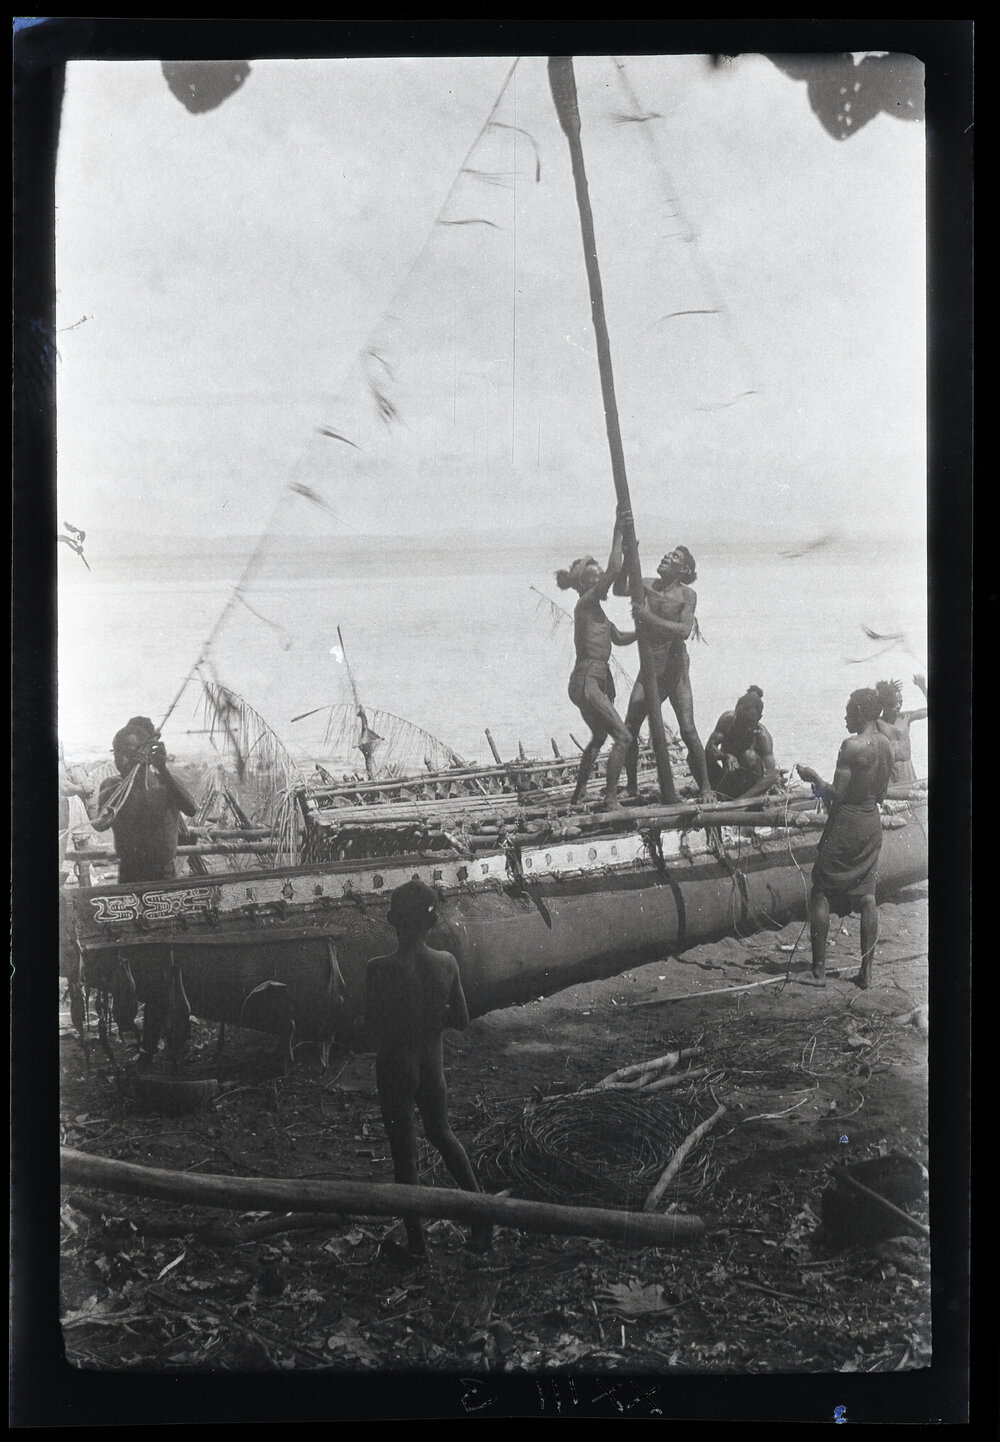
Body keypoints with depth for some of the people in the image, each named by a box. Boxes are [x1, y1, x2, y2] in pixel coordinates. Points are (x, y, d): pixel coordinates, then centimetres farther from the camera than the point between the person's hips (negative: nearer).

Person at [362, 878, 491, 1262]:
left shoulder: (381, 969, -21)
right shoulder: (447, 963, -9)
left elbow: (372, 1029, -15)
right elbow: (461, 1021, 0)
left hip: (395, 1067, -4)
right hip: (432, 1064, 4)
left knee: (404, 1152, 10)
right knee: (441, 1133, 28)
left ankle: (416, 1241, 19)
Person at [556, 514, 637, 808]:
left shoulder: (596, 609, 17)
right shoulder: (586, 603, -12)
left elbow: (619, 638, 26)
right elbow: (614, 569, -23)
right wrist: (619, 533, -18)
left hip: (599, 679, 11)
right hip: (587, 681, -11)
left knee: (599, 737, 27)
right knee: (623, 736, -15)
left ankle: (579, 791, 41)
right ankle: (611, 797, -11)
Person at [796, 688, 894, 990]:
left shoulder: (852, 746, -19)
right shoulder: (886, 746, 4)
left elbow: (836, 795, -20)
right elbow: (880, 794, 12)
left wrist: (814, 777, -4)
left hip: (846, 822, -7)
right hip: (872, 823, 7)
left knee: (821, 891, 4)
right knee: (866, 895, 12)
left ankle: (819, 970, 4)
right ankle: (866, 971, 13)